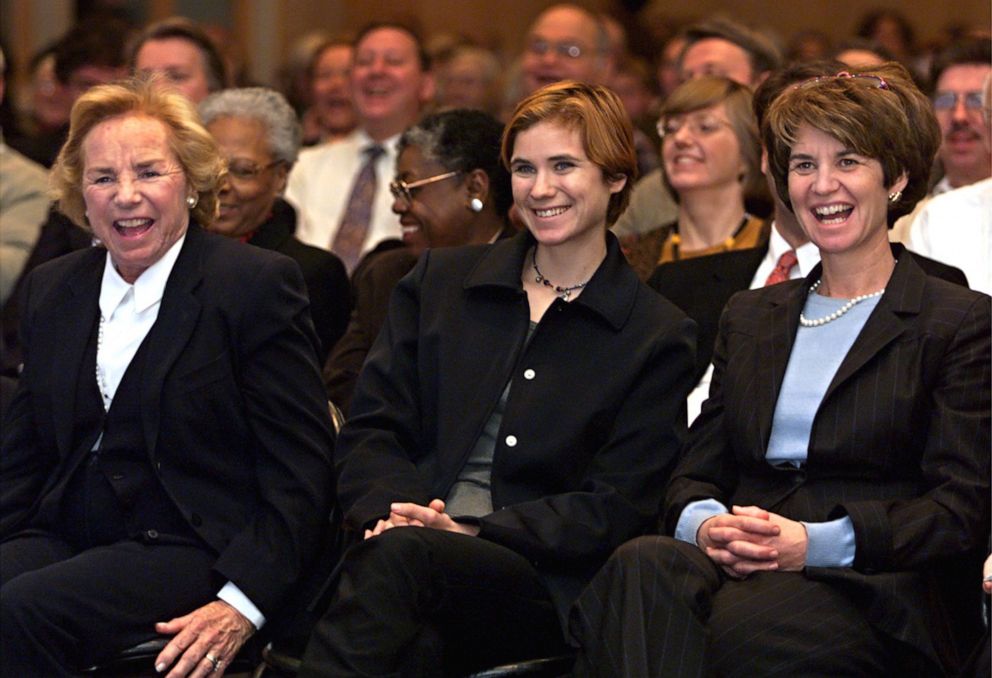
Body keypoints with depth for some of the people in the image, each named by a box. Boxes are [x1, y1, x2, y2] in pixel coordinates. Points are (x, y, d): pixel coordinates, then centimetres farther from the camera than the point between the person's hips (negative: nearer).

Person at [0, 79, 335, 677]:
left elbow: (301, 475, -6)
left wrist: (242, 607, -17)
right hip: (64, 538, 5)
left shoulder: (259, 284, -3)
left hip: (189, 545, -5)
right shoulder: (53, 289, 16)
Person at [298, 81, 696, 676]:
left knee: (397, 556, -37)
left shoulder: (657, 337, 10)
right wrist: (392, 510, -9)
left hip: (543, 583, -2)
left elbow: (616, 510, 1)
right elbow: (370, 431, 14)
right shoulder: (438, 281, 20)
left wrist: (471, 531, -13)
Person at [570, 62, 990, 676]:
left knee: (747, 623, -41)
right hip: (740, 571, 5)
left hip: (883, 591, -4)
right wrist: (705, 524, -8)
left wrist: (816, 544, -17)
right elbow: (696, 472, 19)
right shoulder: (750, 317, 26)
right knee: (639, 568, -34)